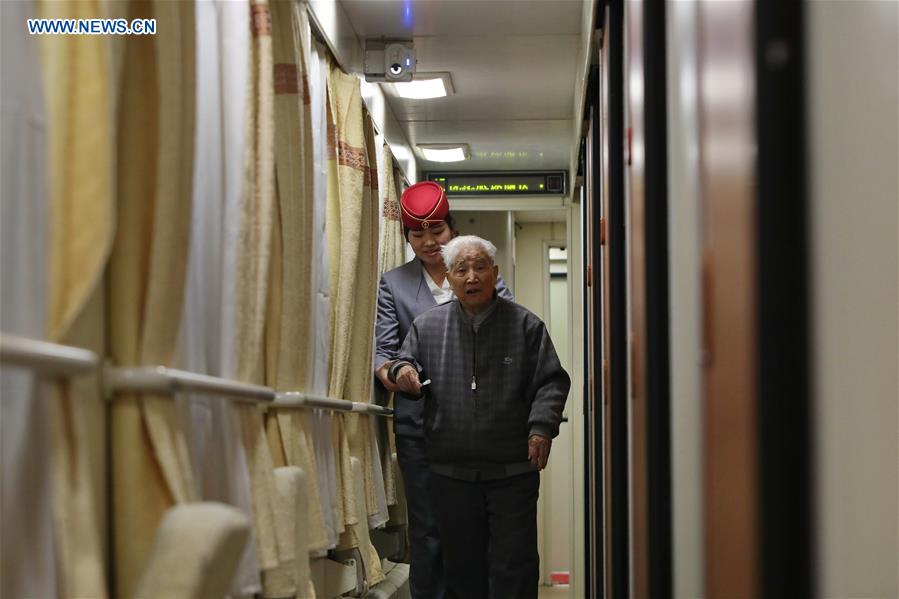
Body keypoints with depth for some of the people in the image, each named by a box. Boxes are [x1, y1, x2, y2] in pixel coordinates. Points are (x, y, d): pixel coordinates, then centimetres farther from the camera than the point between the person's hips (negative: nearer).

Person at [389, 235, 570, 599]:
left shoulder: (525, 325, 2)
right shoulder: (426, 326, 7)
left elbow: (551, 382, 1)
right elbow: (406, 362, 16)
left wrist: (542, 426, -14)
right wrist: (403, 370, -9)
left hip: (512, 473, -2)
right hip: (451, 473, 2)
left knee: (514, 568, 0)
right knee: (462, 566, 11)